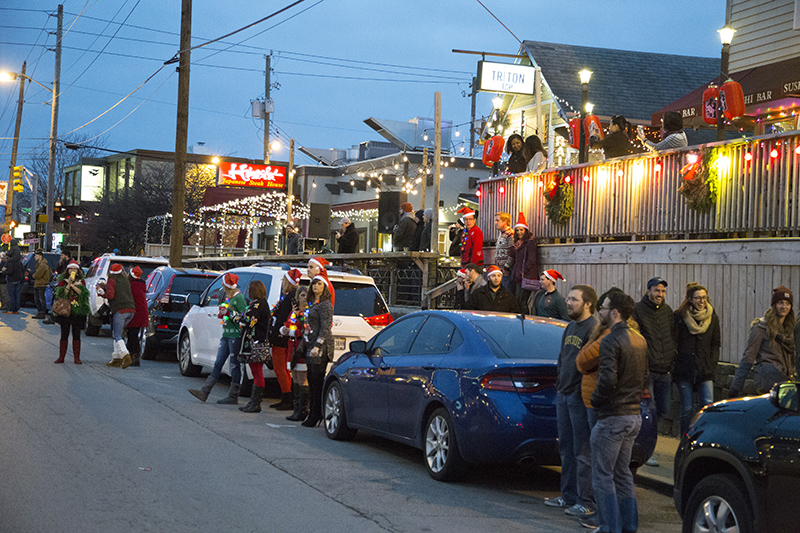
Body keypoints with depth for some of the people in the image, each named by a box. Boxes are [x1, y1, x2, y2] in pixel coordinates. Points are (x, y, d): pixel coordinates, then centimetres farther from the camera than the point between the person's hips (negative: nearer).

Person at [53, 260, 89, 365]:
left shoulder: (81, 281, 8)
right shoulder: (63, 281, 6)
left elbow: (84, 293, -9)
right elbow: (61, 294, -7)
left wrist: (73, 285, -15)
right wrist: (68, 285, -19)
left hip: (78, 311, 0)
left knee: (76, 335, 0)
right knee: (64, 335, 1)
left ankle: (76, 358, 4)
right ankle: (61, 357, 8)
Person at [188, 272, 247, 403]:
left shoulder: (239, 297, -10)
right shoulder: (228, 297, 17)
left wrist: (229, 313, -17)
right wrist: (222, 313, 11)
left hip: (236, 335, -9)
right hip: (226, 335, 9)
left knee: (234, 365, -3)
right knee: (218, 363, 5)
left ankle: (233, 396, 3)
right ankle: (204, 392, 2)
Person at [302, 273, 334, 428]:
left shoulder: (325, 305, -9)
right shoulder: (312, 304, 19)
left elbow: (325, 328, -16)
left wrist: (318, 345, -22)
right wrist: (304, 344, 21)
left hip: (321, 347, -9)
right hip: (310, 347, 9)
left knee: (317, 381, -8)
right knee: (312, 381, 9)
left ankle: (316, 416, -6)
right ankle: (312, 415, 13)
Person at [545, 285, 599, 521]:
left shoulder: (594, 328, -13)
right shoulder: (570, 327, 17)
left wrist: (583, 392, -19)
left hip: (580, 398, -9)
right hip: (564, 395, 9)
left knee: (583, 452, -4)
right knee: (567, 449, 14)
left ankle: (587, 502, 1)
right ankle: (569, 496, 23)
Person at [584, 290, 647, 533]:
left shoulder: (611, 341, -17)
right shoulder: (640, 340, 11)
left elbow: (608, 379, -26)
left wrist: (596, 399, -10)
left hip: (613, 417, -9)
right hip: (634, 415, 9)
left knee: (603, 475, 0)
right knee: (622, 472, 17)